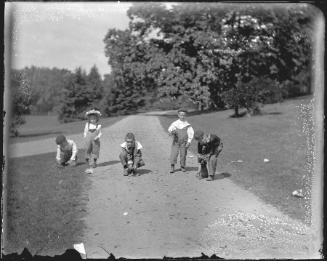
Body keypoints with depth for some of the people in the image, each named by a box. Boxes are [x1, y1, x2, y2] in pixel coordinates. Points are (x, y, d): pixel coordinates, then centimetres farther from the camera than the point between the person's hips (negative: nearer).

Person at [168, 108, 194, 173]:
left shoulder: (187, 125, 2)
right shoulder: (175, 123, 3)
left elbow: (191, 133, 2)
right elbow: (169, 129, -8)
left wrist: (189, 142, -6)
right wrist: (171, 132, -32)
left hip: (184, 143, 0)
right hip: (176, 142, 0)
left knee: (183, 155, 2)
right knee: (173, 154, -6)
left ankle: (182, 167, 20)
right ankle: (172, 167, 6)